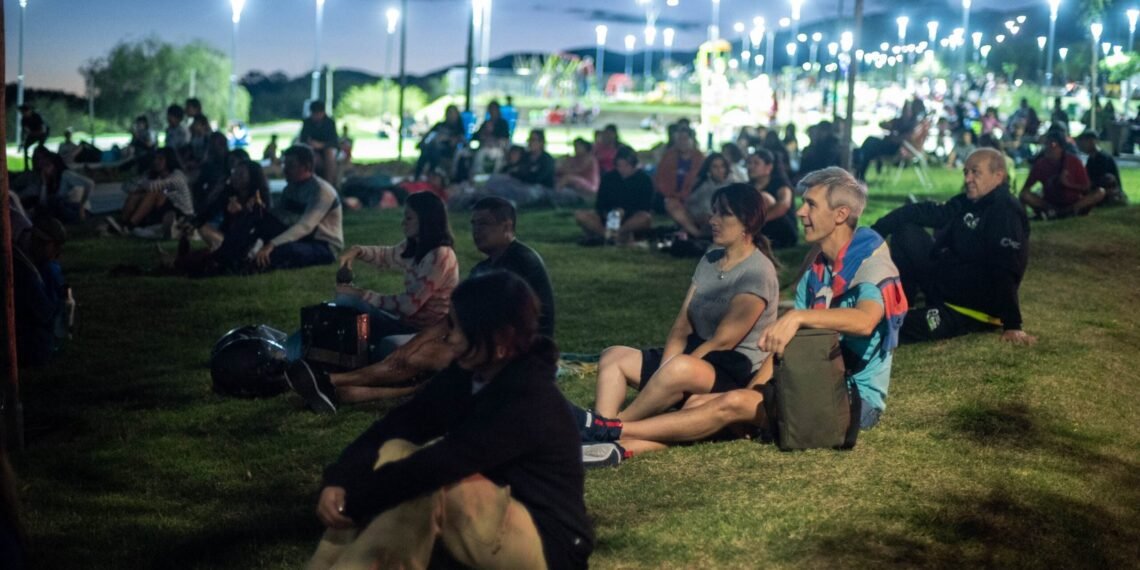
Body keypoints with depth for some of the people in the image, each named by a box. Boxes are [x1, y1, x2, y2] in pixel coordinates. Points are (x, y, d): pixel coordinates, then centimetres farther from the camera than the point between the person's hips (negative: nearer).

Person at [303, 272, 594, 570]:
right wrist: (337, 482, -21)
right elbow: (393, 426, -5)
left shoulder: (530, 402, -26)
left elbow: (438, 464, -29)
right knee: (396, 450, -9)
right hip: (496, 517, 8)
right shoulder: (466, 375, -1)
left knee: (429, 479, -28)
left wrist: (351, 499, -22)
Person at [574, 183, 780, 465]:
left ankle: (607, 426, -23)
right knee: (614, 357, -2)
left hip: (737, 373, -9)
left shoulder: (757, 272, -13)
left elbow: (723, 341, -19)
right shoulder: (710, 260, 12)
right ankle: (603, 433, -28)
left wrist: (670, 370, -18)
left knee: (681, 369, -39)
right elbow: (682, 325, 5)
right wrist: (663, 370, -11)